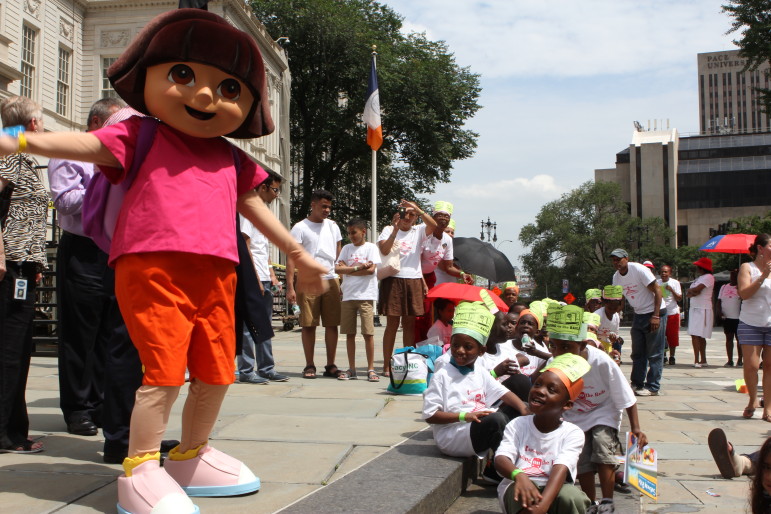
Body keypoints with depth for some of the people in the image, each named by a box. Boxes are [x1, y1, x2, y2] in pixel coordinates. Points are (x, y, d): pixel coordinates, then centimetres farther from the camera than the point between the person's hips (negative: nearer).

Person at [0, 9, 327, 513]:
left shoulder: (233, 160, 20)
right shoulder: (141, 136, 7)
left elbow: (257, 208, 28)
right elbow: (86, 143, -4)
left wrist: (299, 255, 33)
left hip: (215, 278, 6)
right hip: (154, 269, -6)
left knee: (216, 374, 12)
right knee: (164, 371, -11)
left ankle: (192, 455, 32)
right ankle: (140, 470, 3)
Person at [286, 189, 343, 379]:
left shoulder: (333, 226, 14)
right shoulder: (300, 227, 0)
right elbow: (291, 257, -4)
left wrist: (342, 277, 9)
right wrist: (290, 287, -12)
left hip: (331, 280, 4)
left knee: (332, 324, 3)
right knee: (308, 325, 1)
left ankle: (331, 365, 11)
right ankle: (309, 365, 11)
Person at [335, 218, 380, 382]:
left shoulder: (371, 247, 2)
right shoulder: (347, 248, 14)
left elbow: (371, 270, -11)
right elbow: (338, 268, 1)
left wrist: (348, 270, -5)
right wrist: (358, 267, -10)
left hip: (366, 295, -4)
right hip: (348, 296, 4)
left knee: (368, 333, -5)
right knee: (349, 333, 6)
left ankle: (371, 369, 1)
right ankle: (351, 369, 13)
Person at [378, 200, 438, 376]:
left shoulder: (418, 231, 11)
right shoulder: (389, 230, 5)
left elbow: (433, 226, -10)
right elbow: (384, 250, -12)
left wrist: (417, 209, -17)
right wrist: (395, 229, -15)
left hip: (414, 280, 3)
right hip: (393, 279, -3)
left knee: (410, 323, 6)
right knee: (392, 323, -3)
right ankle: (387, 365, 2)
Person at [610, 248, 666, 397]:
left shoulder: (639, 270, -18)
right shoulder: (616, 277, 3)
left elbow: (657, 291, -18)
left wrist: (656, 316, -22)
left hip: (654, 313, -7)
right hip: (638, 315, 7)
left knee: (654, 354, -4)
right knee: (637, 353, 10)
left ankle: (652, 387, 0)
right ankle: (637, 384, 17)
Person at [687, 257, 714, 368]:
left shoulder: (708, 277, -7)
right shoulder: (698, 278, 21)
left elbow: (697, 289, -20)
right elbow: (688, 294, 13)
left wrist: (690, 290, 1)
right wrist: (693, 292, -10)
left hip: (702, 310, -10)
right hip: (694, 309, 10)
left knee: (695, 335, -16)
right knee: (700, 336, 11)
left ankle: (697, 361, -18)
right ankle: (703, 360, 16)